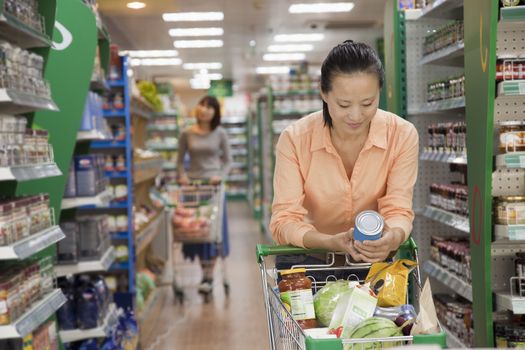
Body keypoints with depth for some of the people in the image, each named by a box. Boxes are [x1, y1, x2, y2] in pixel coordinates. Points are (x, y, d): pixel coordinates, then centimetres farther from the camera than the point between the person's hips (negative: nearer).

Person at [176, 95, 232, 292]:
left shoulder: (220, 134, 1)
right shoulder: (187, 134, 3)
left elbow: (228, 160, 4)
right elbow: (180, 160, 9)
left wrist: (220, 176, -12)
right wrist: (182, 176, -8)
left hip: (213, 184, -1)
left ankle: (209, 276, 4)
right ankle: (206, 271, 15)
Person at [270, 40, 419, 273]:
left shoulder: (403, 136, -11)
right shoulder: (294, 140, -14)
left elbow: (398, 211, -10)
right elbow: (284, 220, -17)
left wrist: (392, 238, -34)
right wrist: (332, 242, -36)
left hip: (374, 257, 1)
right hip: (310, 257, -1)